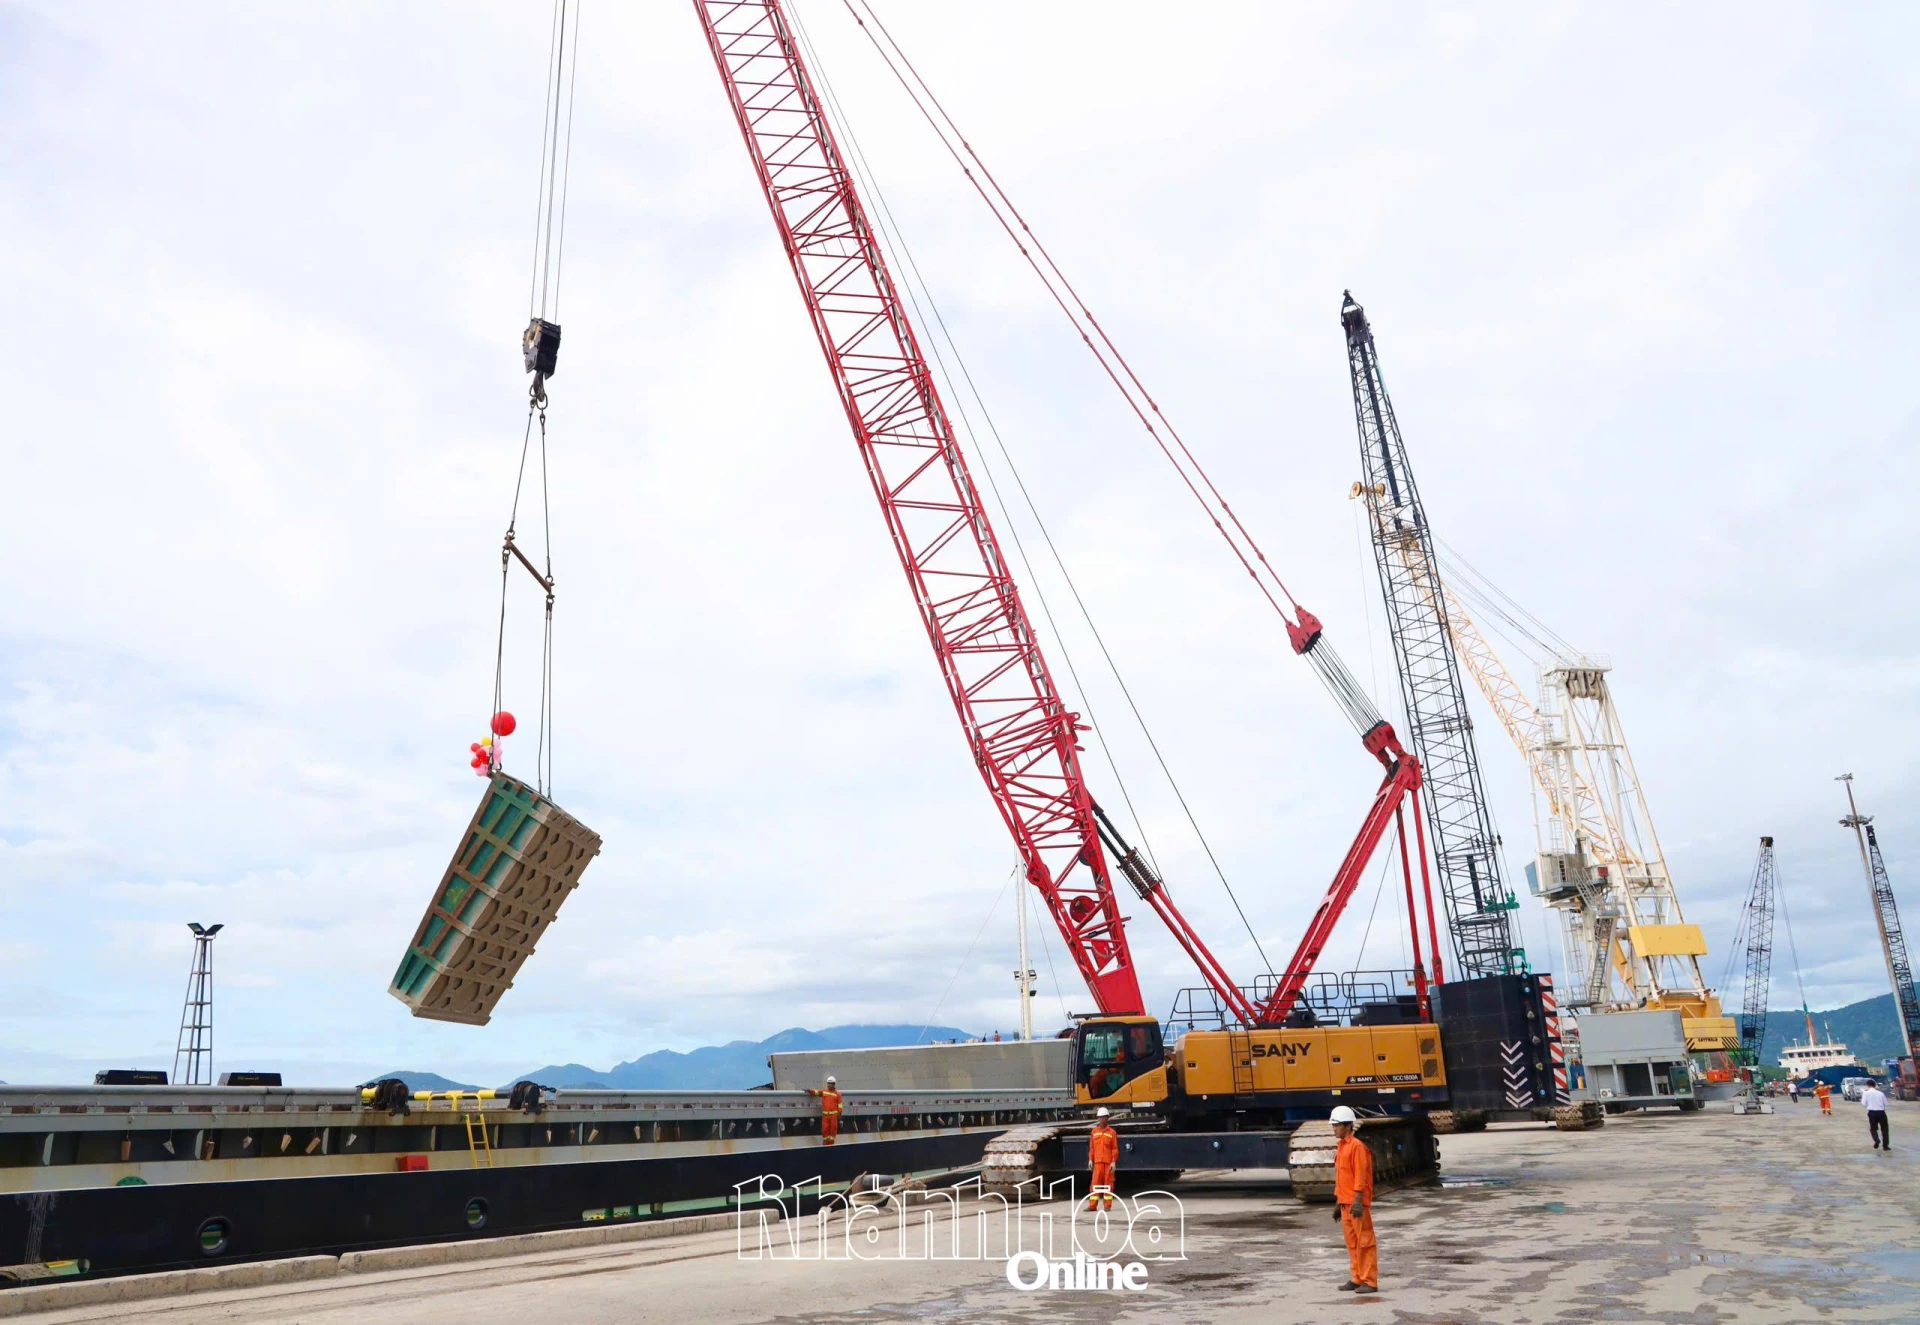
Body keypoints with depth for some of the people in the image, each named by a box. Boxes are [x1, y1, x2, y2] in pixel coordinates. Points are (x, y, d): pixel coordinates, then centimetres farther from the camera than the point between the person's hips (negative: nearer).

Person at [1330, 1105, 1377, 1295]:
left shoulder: (1357, 1146, -12)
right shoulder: (1341, 1147, 15)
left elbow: (1360, 1176, -17)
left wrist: (1358, 1201, -22)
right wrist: (1338, 1203, 20)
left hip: (1357, 1202, -9)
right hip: (1345, 1202, 9)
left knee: (1365, 1241, -3)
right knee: (1352, 1242, 12)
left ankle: (1370, 1281, 1)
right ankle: (1356, 1279, 18)